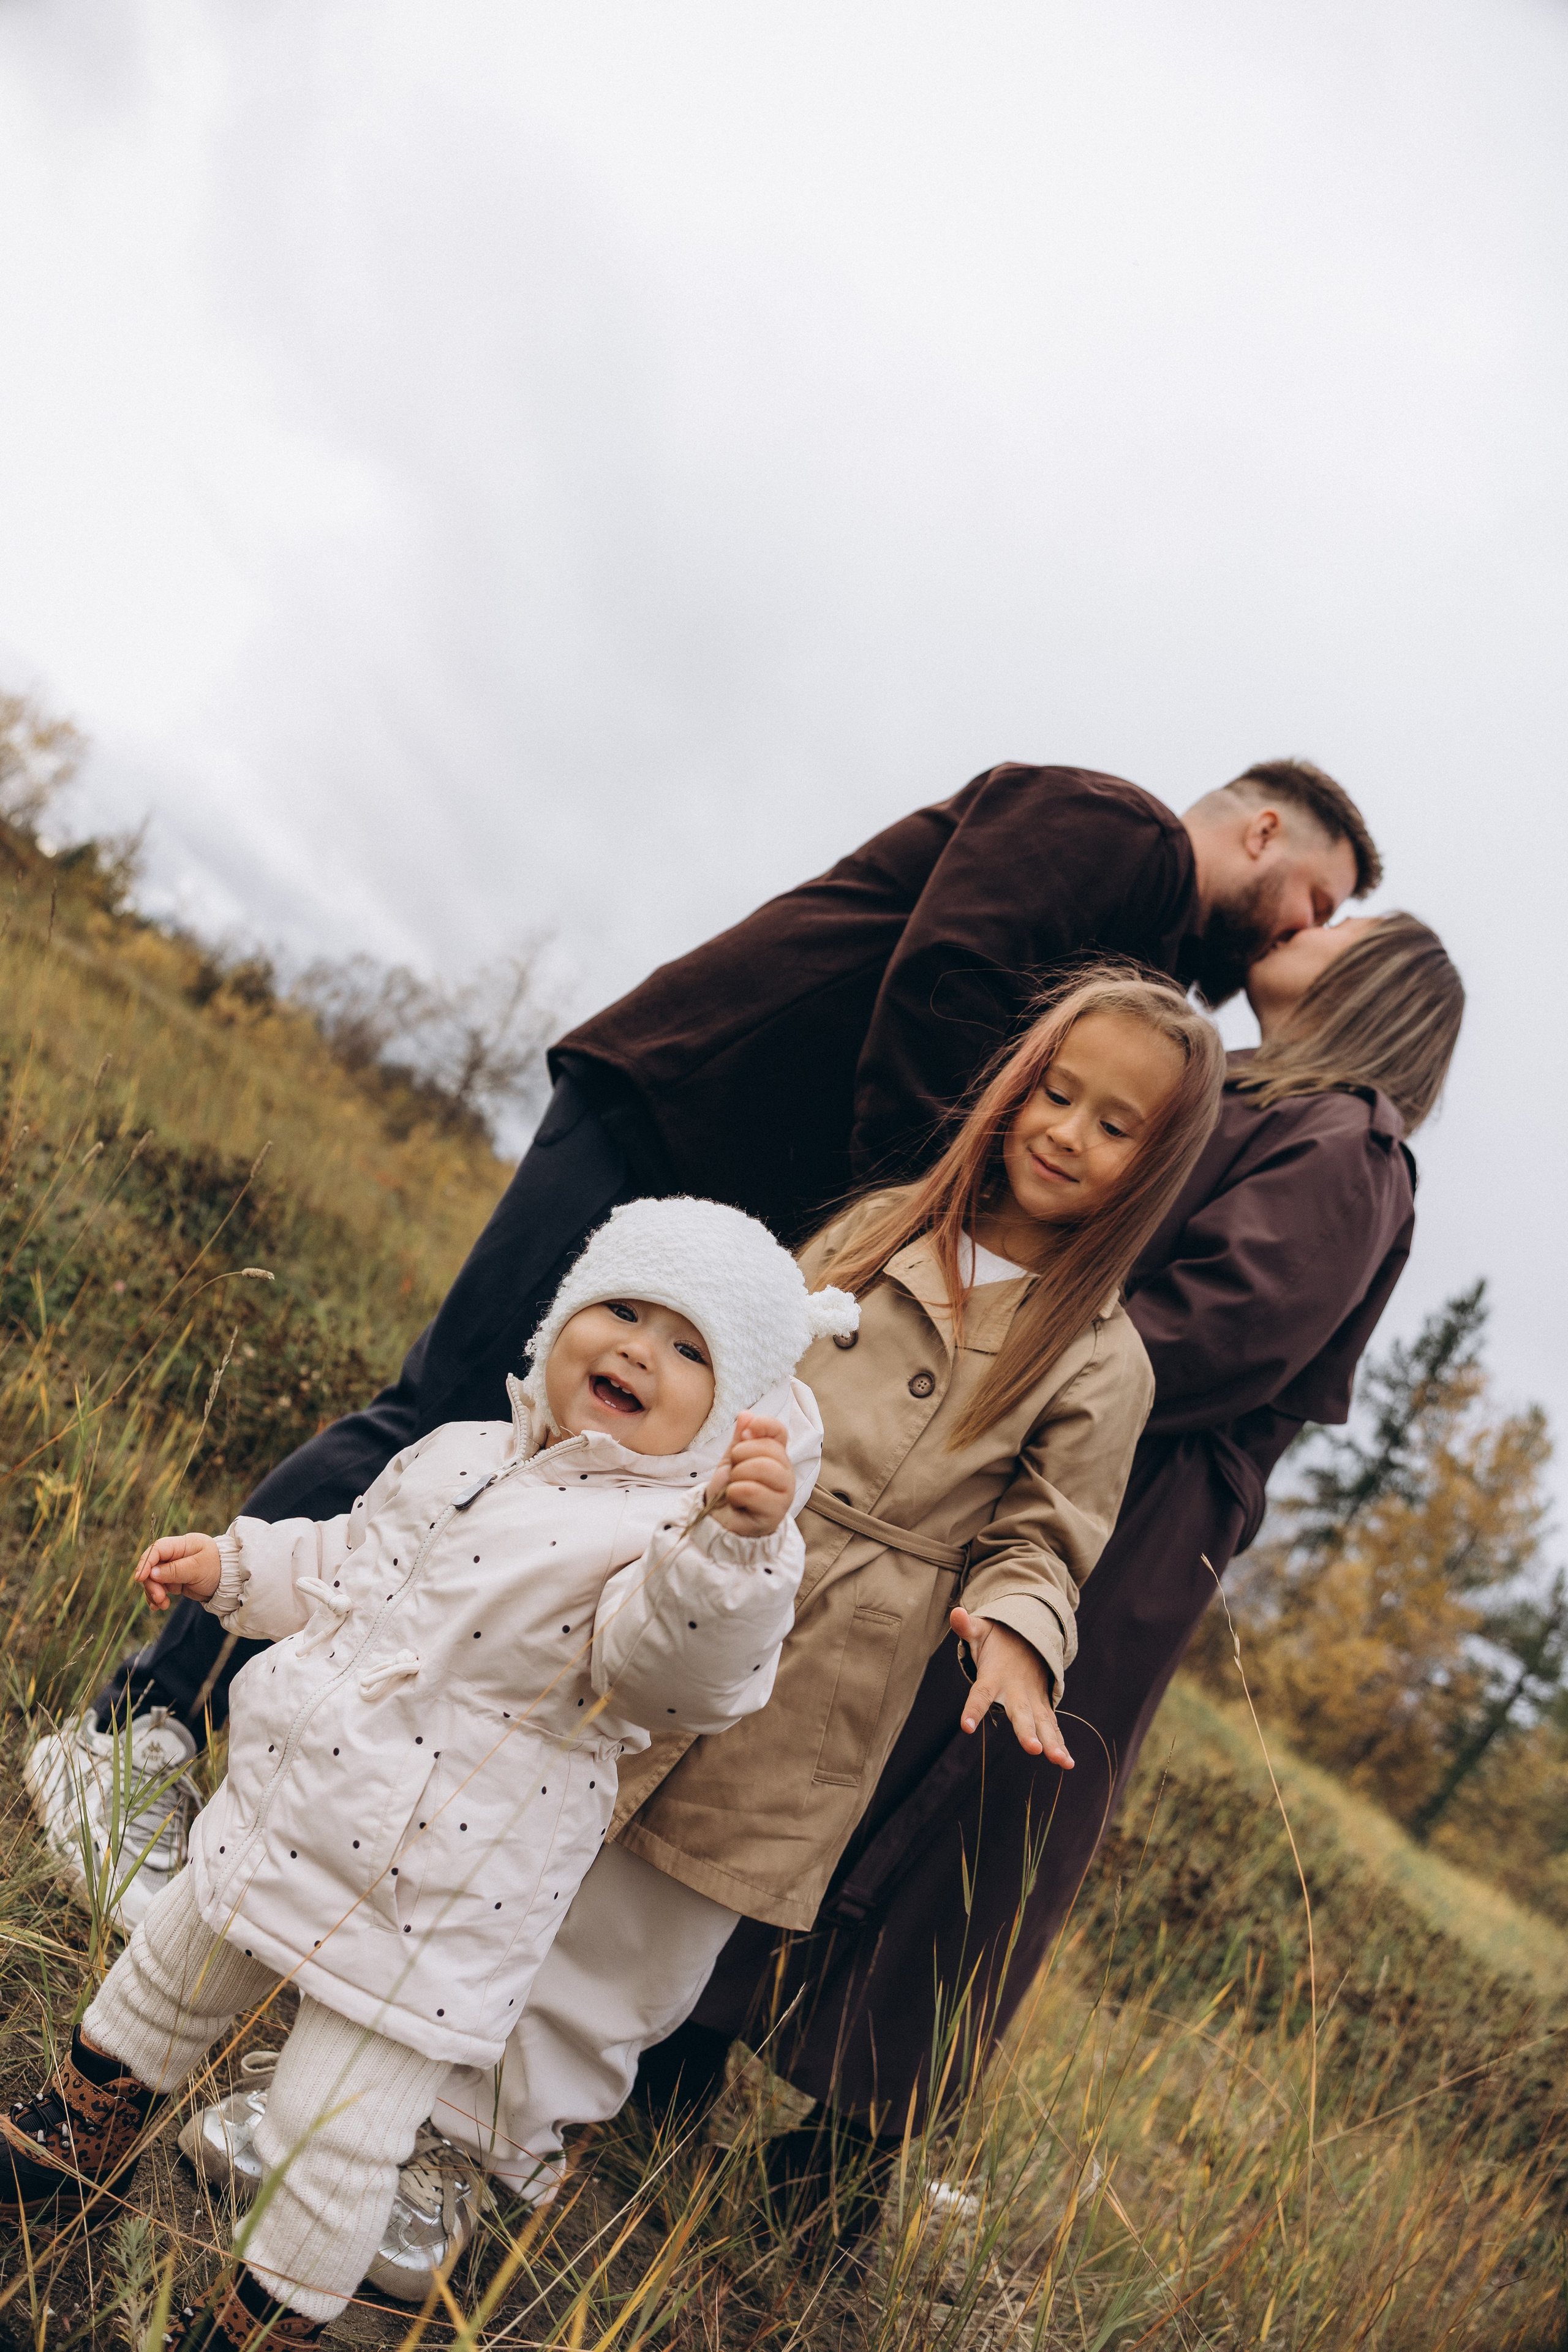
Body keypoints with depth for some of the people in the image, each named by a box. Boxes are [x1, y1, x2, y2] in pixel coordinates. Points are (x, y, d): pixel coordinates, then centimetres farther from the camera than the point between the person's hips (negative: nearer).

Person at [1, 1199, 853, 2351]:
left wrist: (735, 1540, -57)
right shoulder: (458, 1455, 2)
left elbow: (679, 1659, -41)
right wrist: (233, 1563, 19)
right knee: (164, 1982, 29)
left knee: (334, 2143, 4)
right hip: (282, 1812, 7)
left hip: (432, 1911, -7)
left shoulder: (677, 1533, -20)